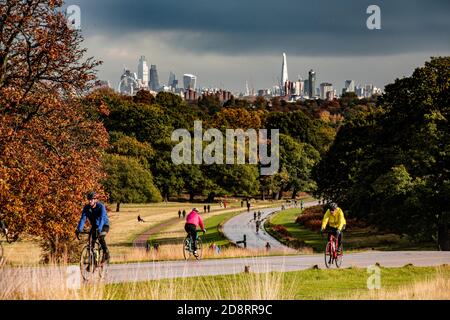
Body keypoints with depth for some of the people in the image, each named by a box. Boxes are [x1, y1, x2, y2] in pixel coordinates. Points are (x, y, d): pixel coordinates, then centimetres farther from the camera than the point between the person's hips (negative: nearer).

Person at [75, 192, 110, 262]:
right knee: (91, 242, -10)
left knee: (100, 237, -31)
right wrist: (79, 229, -38)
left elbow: (102, 218, -39)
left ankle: (106, 253, -14)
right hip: (94, 226, 5)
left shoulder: (101, 206, -26)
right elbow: (83, 219, -22)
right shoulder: (86, 208, -14)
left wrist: (99, 229, -55)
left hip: (104, 225, -5)